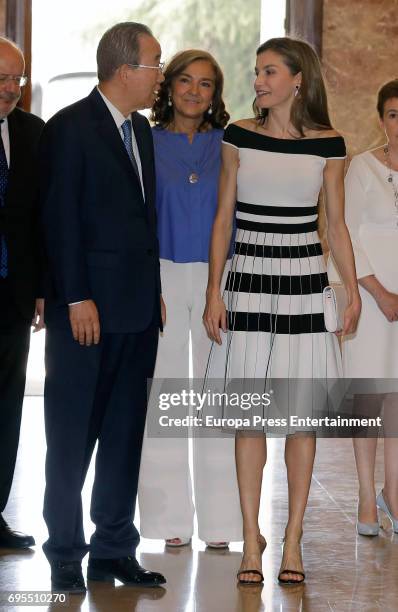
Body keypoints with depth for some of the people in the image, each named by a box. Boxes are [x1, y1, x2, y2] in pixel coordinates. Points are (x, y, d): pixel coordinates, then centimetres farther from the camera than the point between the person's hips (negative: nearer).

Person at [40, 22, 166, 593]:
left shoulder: (140, 129, 14)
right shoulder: (69, 128, -9)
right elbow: (60, 220, -13)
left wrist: (154, 292, 11)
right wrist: (77, 299, -16)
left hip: (137, 310, 7)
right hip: (86, 310, -7)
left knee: (125, 434, 10)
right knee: (72, 436, 3)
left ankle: (114, 550, 19)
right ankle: (65, 555, 11)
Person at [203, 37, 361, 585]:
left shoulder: (327, 144, 2)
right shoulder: (239, 137, 3)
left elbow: (336, 224, 8)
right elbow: (223, 217, 5)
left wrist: (352, 291, 1)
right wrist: (214, 291, -1)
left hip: (305, 283, 0)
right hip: (250, 282, 0)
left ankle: (292, 540, 10)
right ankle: (251, 538, 10)